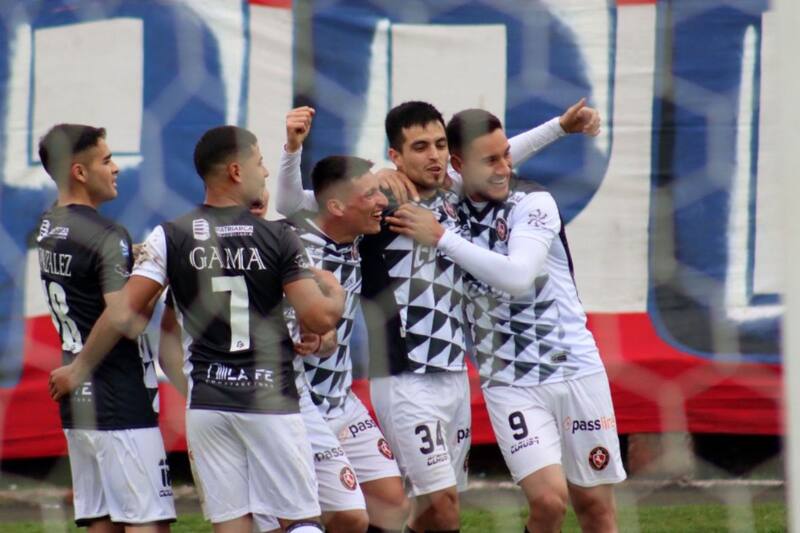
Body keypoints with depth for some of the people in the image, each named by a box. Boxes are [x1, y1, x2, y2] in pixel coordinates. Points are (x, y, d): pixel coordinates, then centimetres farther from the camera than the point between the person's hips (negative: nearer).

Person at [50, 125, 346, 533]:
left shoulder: (172, 237, 0)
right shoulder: (277, 237, -6)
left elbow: (123, 314, -3)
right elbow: (320, 318, -10)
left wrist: (78, 369, 9)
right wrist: (334, 292, 13)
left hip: (207, 403, 3)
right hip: (270, 400, -3)